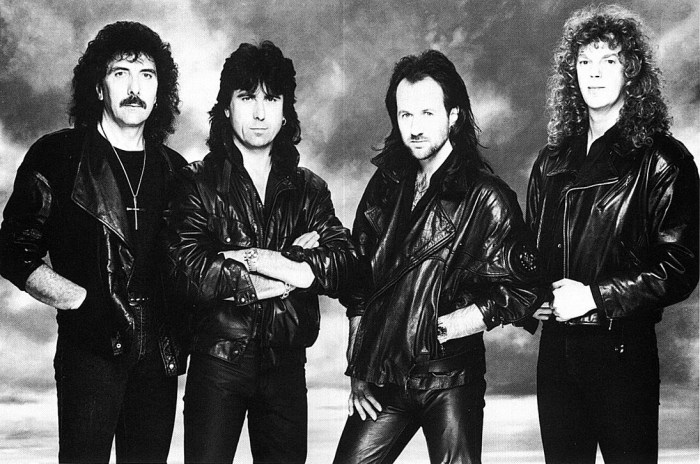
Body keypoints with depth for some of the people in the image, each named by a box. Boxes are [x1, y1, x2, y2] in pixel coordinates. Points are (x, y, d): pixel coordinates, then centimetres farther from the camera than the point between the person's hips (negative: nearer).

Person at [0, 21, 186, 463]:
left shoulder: (174, 169, 12)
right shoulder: (58, 156, 0)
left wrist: (180, 335, 2)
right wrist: (81, 301, -11)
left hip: (160, 355, 4)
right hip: (91, 347, -4)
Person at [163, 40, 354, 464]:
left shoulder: (309, 188, 8)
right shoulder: (198, 183, -1)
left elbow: (344, 265, -6)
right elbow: (192, 272, -17)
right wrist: (295, 263, -13)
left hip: (287, 364, 3)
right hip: (217, 361, -3)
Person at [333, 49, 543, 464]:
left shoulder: (486, 198, -7)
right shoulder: (386, 186, 8)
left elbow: (520, 295, -9)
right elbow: (358, 285, 11)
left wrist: (440, 328, -14)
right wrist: (357, 368, 7)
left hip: (450, 379, -4)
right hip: (382, 381, 4)